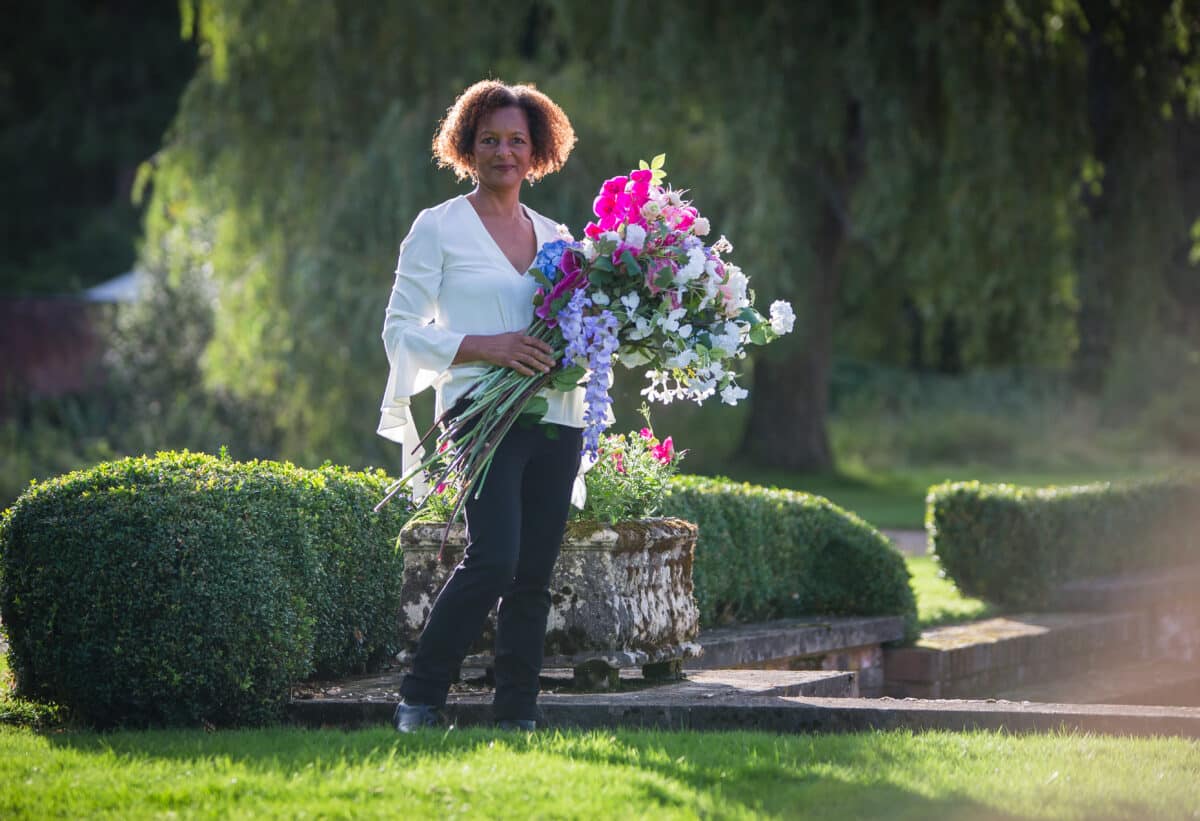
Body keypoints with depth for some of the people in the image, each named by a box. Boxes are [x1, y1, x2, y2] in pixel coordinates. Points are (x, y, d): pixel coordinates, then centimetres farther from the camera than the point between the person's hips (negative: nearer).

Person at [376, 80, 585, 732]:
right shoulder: (439, 227, 4)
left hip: (555, 416, 5)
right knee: (494, 557, -19)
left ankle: (517, 715, 8)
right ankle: (419, 700, -7)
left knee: (534, 574, 2)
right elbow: (400, 329, -1)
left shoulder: (553, 235, 18)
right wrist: (487, 347, -14)